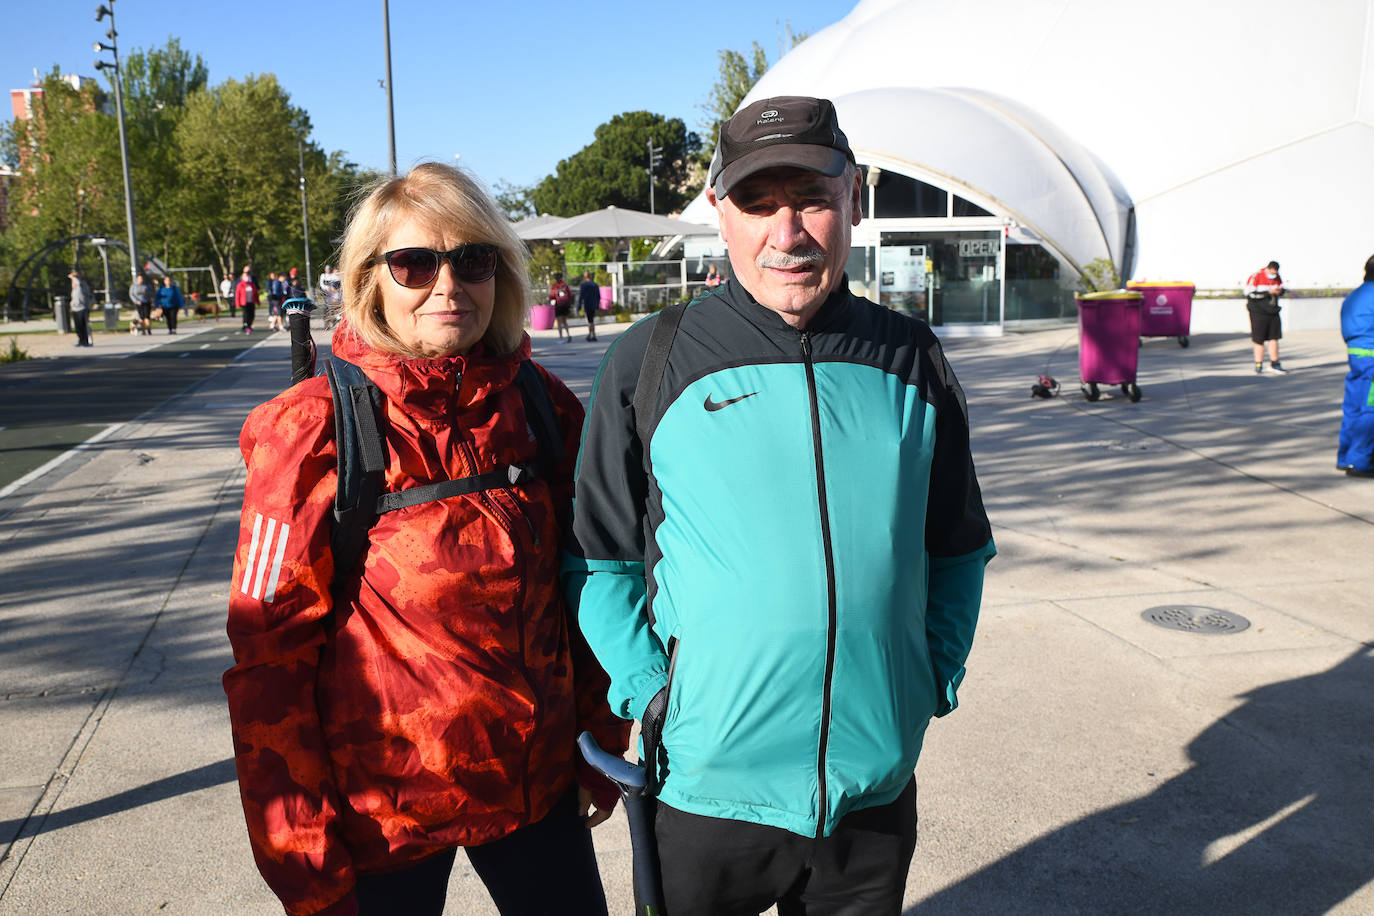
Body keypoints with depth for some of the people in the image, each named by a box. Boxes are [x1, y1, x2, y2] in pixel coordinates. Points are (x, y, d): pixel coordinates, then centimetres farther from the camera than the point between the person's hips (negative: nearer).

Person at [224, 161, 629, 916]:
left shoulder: (543, 409, -3)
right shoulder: (316, 430, -14)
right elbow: (269, 659, -12)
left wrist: (602, 745, 10)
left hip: (538, 785, 4)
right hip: (382, 809, -3)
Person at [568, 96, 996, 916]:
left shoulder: (910, 358, 1)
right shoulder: (653, 361, -7)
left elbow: (960, 547, 11)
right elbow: (599, 557, -2)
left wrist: (937, 672, 2)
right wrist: (653, 691, -10)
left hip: (877, 785, 3)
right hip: (705, 784, -2)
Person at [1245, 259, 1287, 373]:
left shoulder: (1277, 277, 5)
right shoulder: (1256, 276, -14)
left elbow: (1281, 289, 17)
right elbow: (1249, 293, -22)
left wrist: (1280, 290, -10)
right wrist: (1268, 292, -25)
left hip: (1273, 312, 6)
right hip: (1258, 312, -6)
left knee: (1274, 337, 6)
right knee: (1259, 339, -2)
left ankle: (1274, 364, 12)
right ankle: (1258, 364, 7)